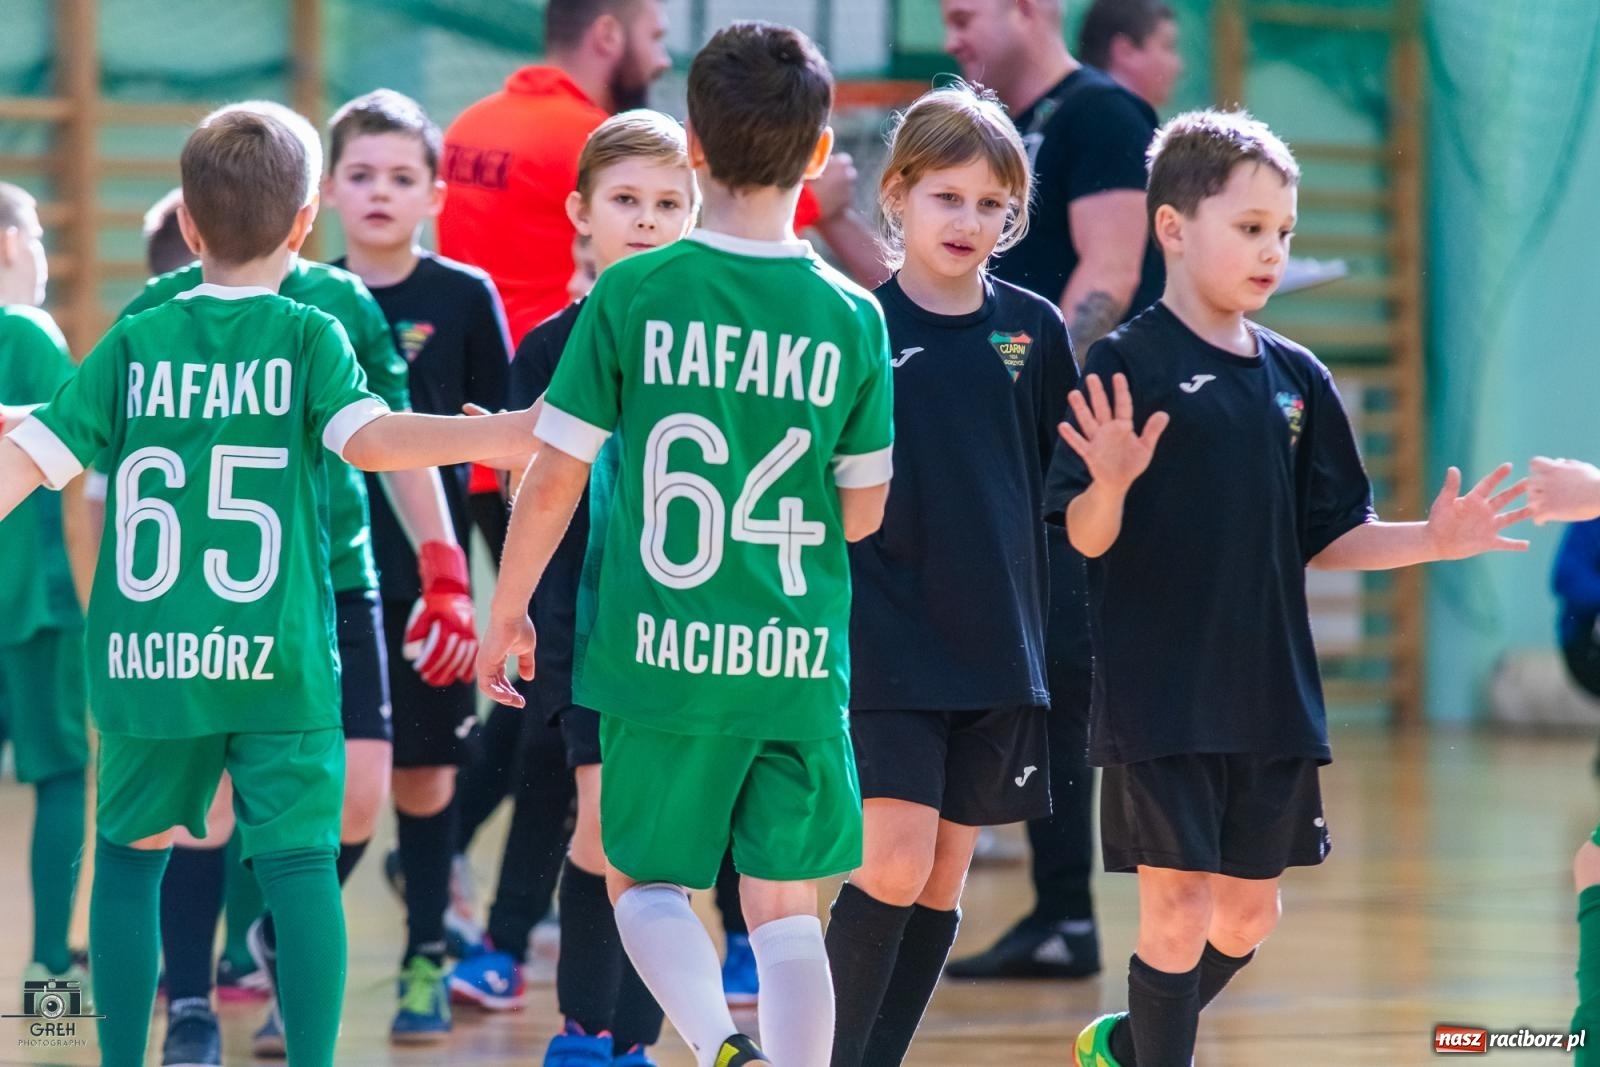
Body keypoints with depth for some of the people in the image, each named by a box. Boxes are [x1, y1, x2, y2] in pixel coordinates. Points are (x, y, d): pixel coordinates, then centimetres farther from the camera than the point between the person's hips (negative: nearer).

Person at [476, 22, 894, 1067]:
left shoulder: (632, 297, -7)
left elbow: (554, 479, -4)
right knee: (785, 910, 11)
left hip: (662, 655, -1)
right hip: (799, 667, 1)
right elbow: (861, 513, 5)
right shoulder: (851, 318, -2)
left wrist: (506, 612, 9)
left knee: (644, 878, 13)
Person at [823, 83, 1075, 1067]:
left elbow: (1068, 479, 12)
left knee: (946, 877, 7)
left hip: (995, 643, 4)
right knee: (892, 866, -13)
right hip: (885, 642, -4)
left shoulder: (1033, 329, 5)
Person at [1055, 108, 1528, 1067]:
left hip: (1272, 698, 6)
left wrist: (1432, 541, -2)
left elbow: (1325, 538, 12)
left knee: (1249, 913, 14)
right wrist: (1111, 482, -33)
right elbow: (1086, 537, -12)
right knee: (1178, 905, -7)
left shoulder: (1297, 378, 8)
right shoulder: (1128, 365, -8)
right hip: (1162, 693, -6)